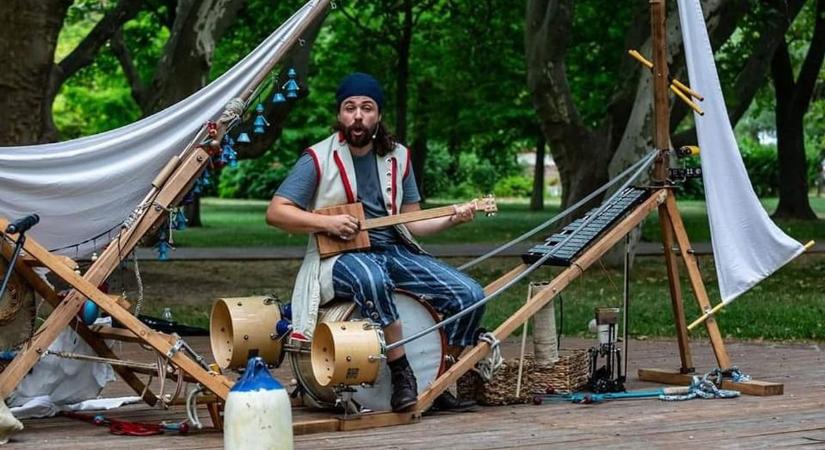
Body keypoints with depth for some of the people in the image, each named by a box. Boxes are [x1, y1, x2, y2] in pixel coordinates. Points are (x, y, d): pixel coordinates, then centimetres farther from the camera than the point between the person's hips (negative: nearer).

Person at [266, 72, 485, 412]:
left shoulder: (397, 157, 12)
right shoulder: (319, 159, -3)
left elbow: (412, 222, 15)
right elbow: (275, 212, -6)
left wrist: (450, 219, -3)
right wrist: (326, 222, -18)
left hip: (396, 250, 5)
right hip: (341, 257, -5)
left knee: (470, 296, -14)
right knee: (372, 279, -43)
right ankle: (401, 372, -29)